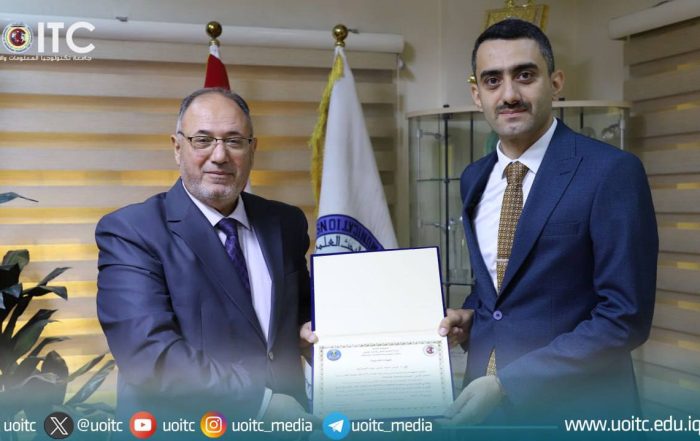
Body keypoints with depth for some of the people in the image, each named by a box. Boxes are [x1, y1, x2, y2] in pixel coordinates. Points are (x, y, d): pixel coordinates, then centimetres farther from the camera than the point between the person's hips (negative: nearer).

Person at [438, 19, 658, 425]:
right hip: (485, 395, 6)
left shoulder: (612, 171, -15)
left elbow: (625, 317, -18)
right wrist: (472, 316, -2)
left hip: (574, 408, -5)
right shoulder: (474, 178, 5)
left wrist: (508, 383, -20)